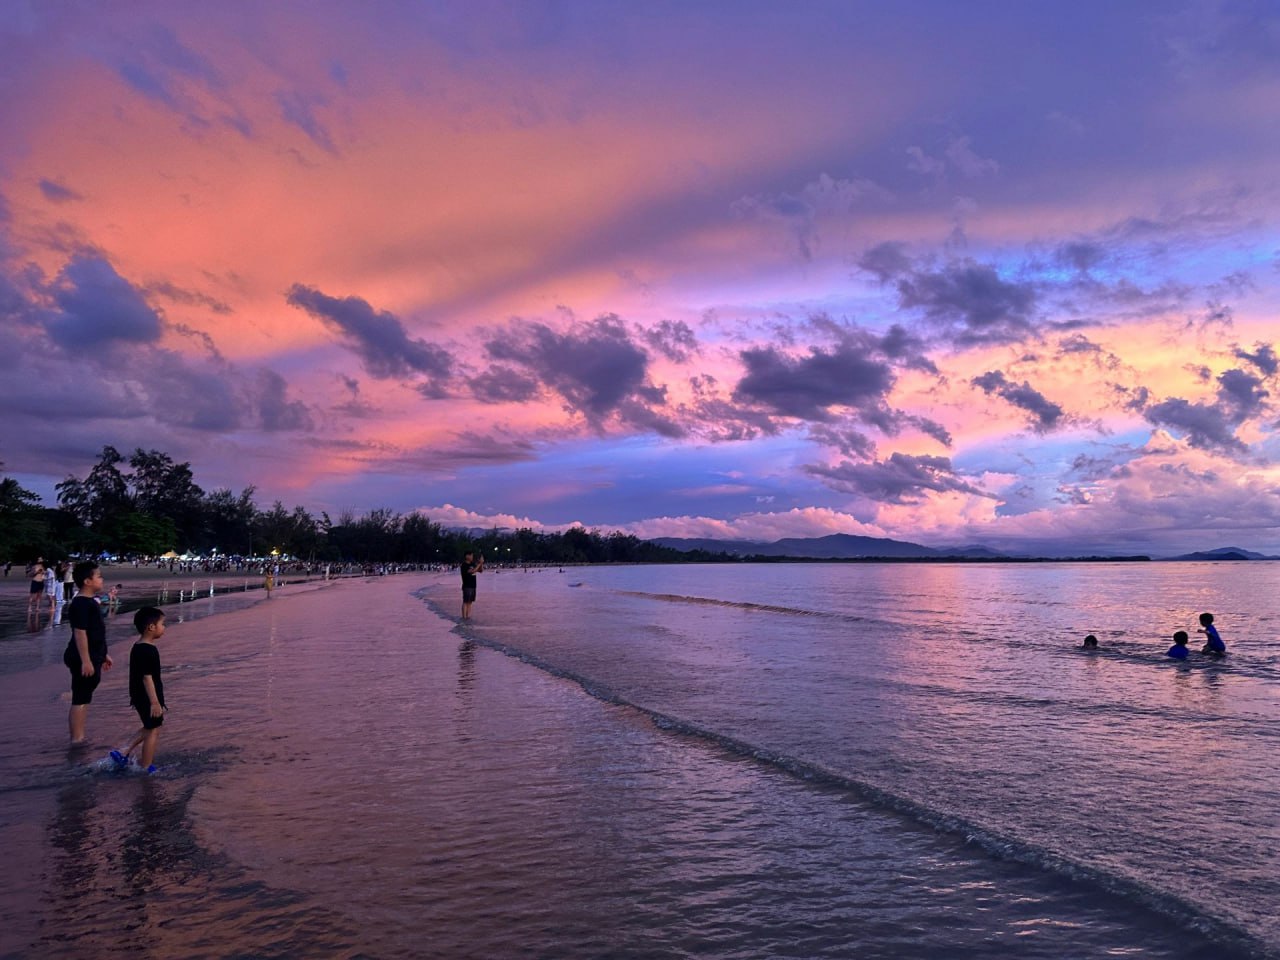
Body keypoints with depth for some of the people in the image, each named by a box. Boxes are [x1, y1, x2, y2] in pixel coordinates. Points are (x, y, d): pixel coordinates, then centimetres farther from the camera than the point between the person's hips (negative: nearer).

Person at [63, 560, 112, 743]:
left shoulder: (90, 602, 13)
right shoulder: (81, 604, -19)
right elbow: (80, 633, -22)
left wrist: (103, 655, 24)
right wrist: (85, 660, -24)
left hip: (92, 658, 10)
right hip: (83, 660, -10)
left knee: (84, 699, 15)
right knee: (80, 699, -4)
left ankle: (79, 737, 23)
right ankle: (77, 739, 2)